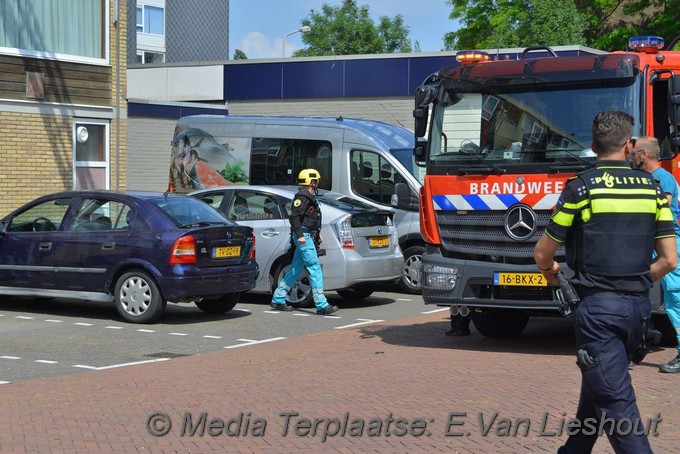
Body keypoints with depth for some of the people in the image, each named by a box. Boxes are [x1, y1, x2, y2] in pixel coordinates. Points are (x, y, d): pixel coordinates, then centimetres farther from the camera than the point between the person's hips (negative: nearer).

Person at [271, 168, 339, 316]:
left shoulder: (309, 197, 22)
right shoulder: (303, 196, -11)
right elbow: (294, 216, -19)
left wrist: (317, 234, 26)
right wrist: (300, 235, -24)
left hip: (307, 236, 11)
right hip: (303, 236, -11)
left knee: (295, 269, 12)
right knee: (315, 268, -13)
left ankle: (278, 300, 17)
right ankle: (321, 305, -15)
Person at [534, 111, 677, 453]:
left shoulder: (581, 187, -6)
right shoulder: (652, 188, 5)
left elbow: (542, 253, -1)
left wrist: (550, 271, 23)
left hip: (598, 306, -6)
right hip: (638, 307, 6)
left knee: (616, 402, -6)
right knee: (595, 386, 25)